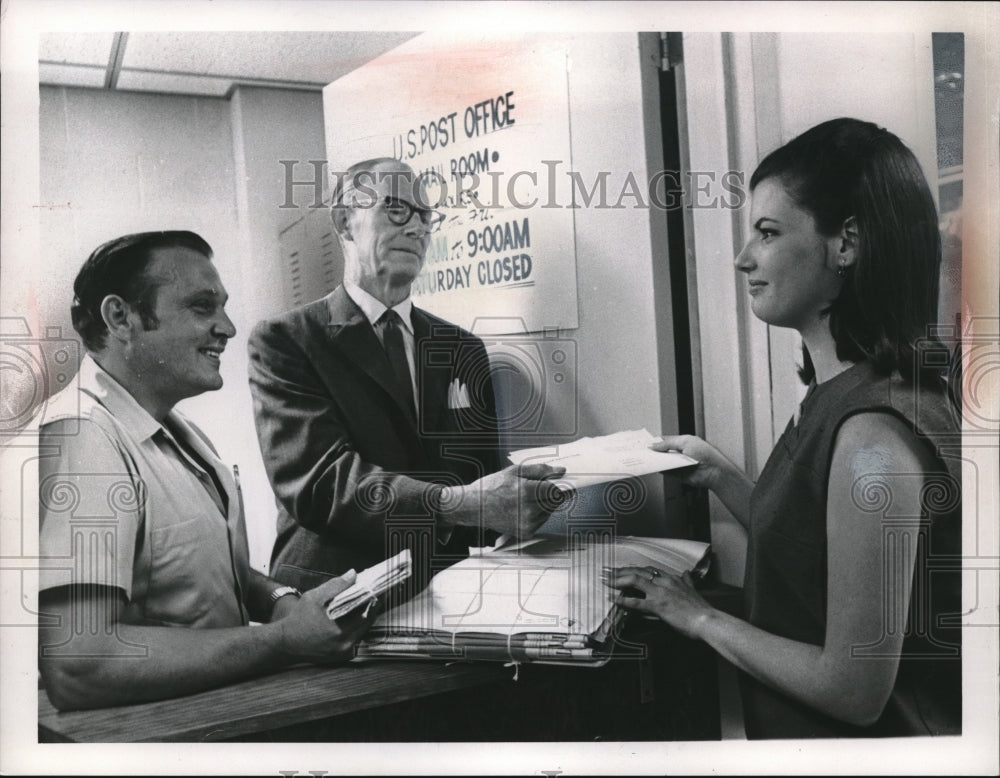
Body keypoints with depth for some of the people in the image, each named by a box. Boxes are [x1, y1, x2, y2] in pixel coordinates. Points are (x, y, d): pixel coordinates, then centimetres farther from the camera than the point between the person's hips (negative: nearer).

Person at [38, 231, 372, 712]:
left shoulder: (179, 433, 12)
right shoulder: (78, 437, -19)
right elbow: (76, 667, -27)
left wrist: (281, 602, -1)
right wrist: (284, 639, -23)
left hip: (225, 701, 8)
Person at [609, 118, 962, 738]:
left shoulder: (875, 431, -26)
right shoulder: (842, 393, 1)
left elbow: (855, 691, -23)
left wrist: (700, 617, -14)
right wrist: (720, 475, 2)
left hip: (866, 737, -7)